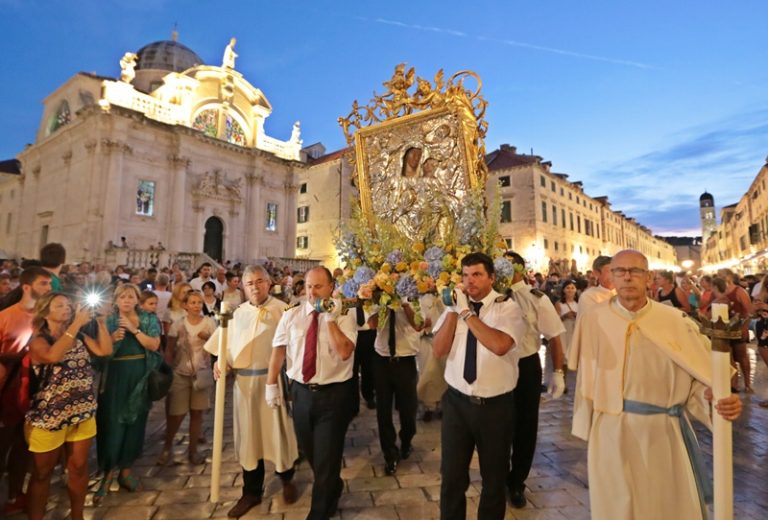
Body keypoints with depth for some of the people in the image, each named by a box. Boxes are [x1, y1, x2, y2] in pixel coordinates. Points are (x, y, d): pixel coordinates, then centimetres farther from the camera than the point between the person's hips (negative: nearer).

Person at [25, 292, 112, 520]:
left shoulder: (80, 337, 5)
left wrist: (100, 322, -12)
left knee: (79, 468, 15)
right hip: (48, 415, -5)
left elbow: (105, 350, -7)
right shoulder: (38, 340, -10)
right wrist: (77, 323, -30)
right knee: (42, 473, 12)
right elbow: (52, 355, -32)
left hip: (83, 412, 5)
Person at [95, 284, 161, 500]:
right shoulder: (108, 321, 2)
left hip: (140, 378, 1)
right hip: (114, 378, -1)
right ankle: (108, 474, 15)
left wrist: (134, 330, -17)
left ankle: (125, 471, 25)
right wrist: (112, 339, -17)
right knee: (112, 424, -1)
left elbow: (154, 345, -9)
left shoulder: (149, 319, 2)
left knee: (135, 423, 9)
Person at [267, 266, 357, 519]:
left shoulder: (343, 317, -10)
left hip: (333, 394, -4)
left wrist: (331, 320, -24)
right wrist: (271, 385, 2)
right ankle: (332, 489, 51)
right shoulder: (291, 315, 0)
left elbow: (345, 353, -22)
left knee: (327, 456, 7)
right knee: (309, 453, 23)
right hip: (301, 392, 5)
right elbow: (278, 351, 4)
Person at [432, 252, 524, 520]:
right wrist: (455, 309, -15)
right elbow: (439, 350, -7)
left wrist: (467, 312, -24)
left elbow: (500, 345, -29)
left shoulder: (508, 307, -10)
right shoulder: (455, 306, 2)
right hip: (457, 401, 2)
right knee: (452, 477, 14)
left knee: (494, 477, 20)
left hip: (496, 405, -2)